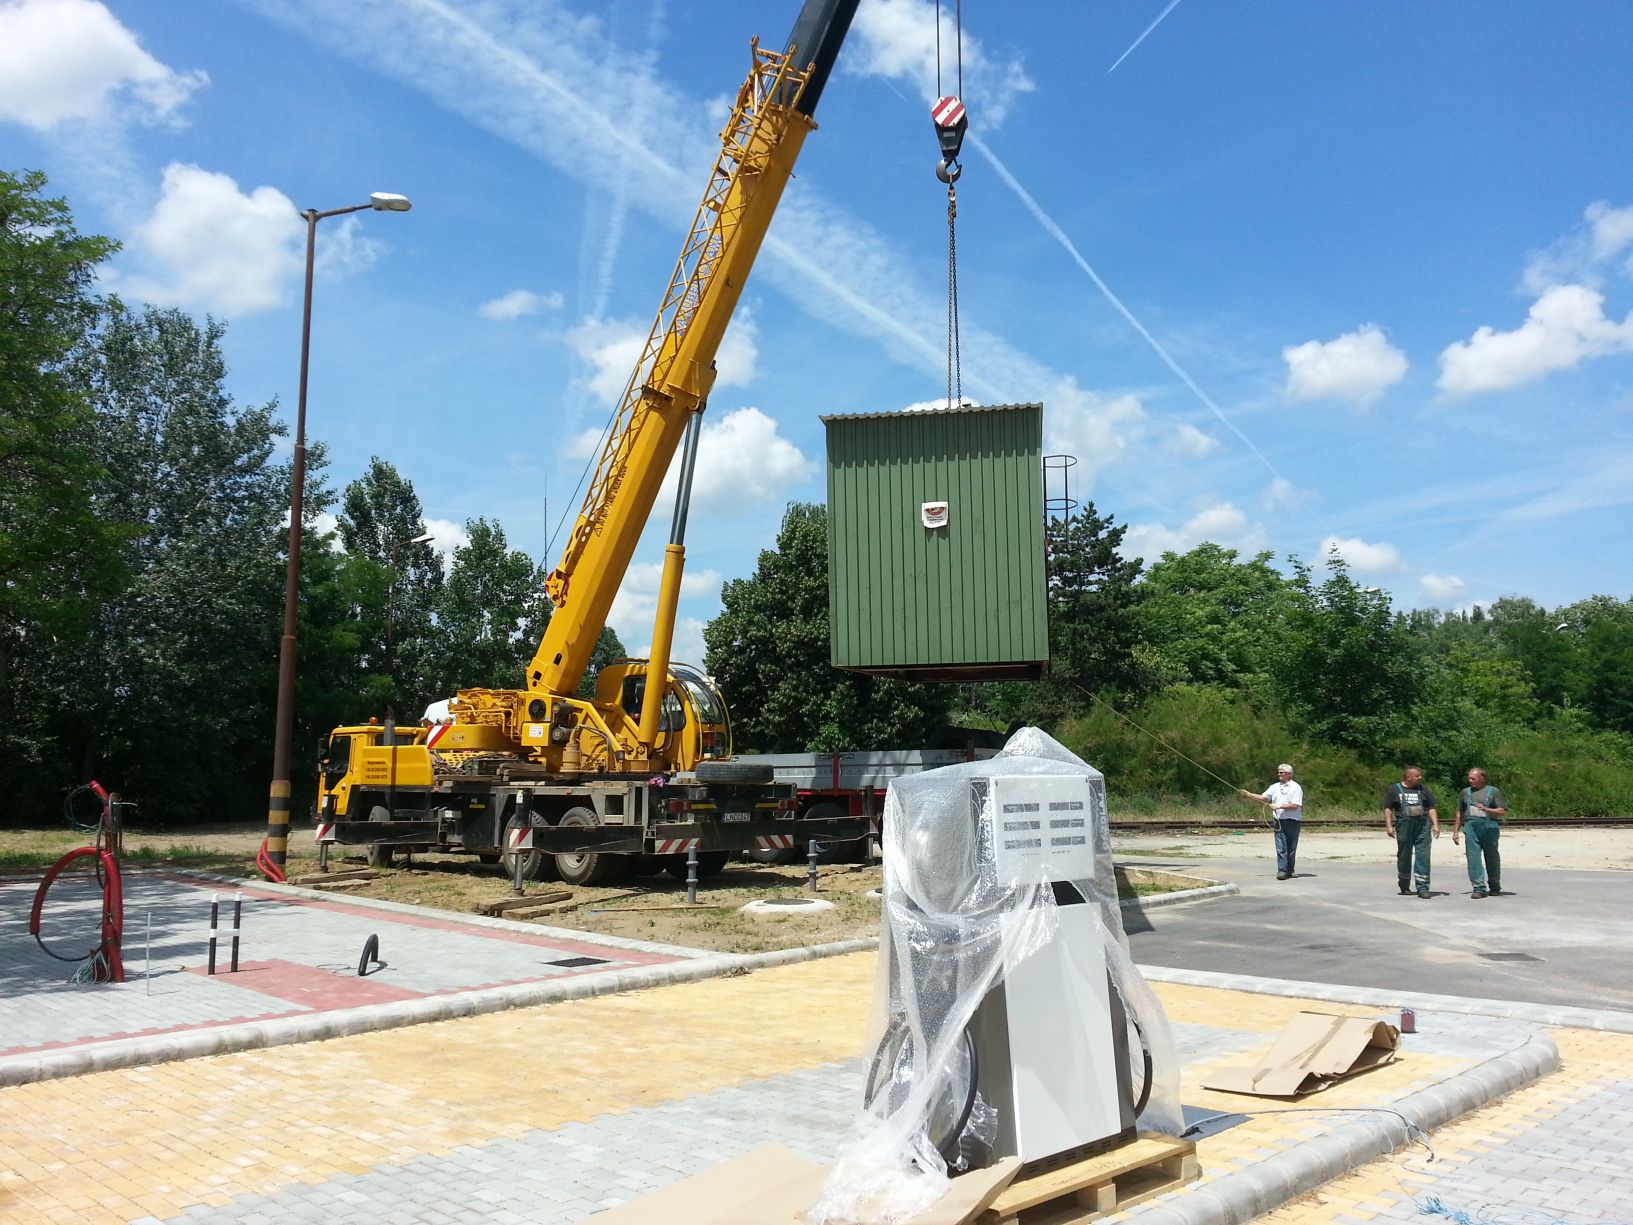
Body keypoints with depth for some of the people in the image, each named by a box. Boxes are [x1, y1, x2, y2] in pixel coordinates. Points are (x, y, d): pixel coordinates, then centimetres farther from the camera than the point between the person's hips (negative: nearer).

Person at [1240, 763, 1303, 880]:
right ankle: (1282, 870, -6)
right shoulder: (1275, 787, 13)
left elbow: (1295, 805, -12)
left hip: (1292, 822, -3)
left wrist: (1279, 806, -16)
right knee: (1281, 848, -4)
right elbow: (1263, 798, 11)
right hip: (1279, 821, 3)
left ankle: (1290, 870, 15)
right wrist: (1249, 795, -2)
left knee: (1291, 848, 4)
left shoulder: (1295, 787, -3)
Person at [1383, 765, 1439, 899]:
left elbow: (1431, 809, 12)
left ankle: (1422, 887, -7)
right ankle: (1404, 886, 23)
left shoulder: (1424, 790, 13)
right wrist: (1389, 825, -6)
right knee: (1404, 856, 8)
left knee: (1423, 856, -8)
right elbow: (1388, 808, 3)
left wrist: (1435, 824, 1)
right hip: (1404, 826, -1)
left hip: (1423, 826, 1)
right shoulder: (1394, 790, 5)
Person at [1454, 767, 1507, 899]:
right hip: (1471, 827, 2)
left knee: (1492, 858, 8)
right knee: (1473, 857, -8)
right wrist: (1456, 831, 18)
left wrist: (1486, 809, -16)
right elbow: (1460, 813, 21)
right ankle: (1479, 888, -9)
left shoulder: (1493, 791, 4)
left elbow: (1503, 811, -2)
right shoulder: (1465, 792, 15)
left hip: (1489, 827, -2)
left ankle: (1494, 887, 24)